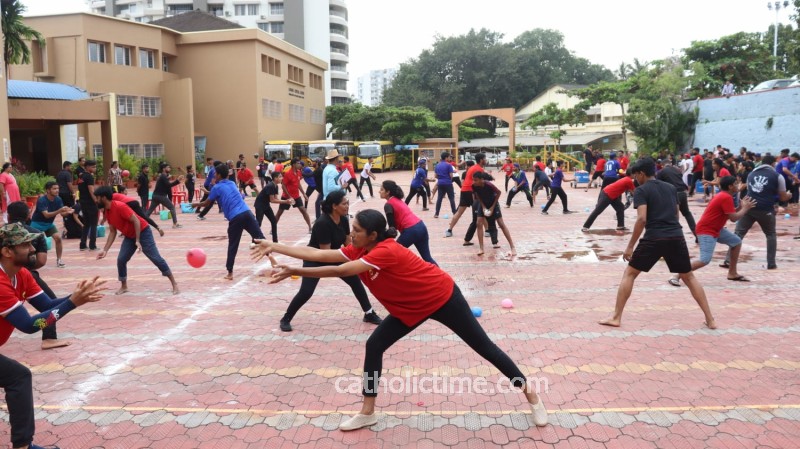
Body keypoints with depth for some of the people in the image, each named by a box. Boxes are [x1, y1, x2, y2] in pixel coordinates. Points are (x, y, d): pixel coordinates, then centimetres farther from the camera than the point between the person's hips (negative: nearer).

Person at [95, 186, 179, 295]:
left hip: (143, 232, -8)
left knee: (156, 258, -8)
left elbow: (136, 221, -23)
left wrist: (138, 241, -25)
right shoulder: (106, 212, 3)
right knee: (121, 259, -3)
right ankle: (123, 286, 14)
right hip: (129, 236, 8)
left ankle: (174, 284, -4)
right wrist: (105, 250, 2)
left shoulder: (120, 206, -24)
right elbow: (112, 232, 8)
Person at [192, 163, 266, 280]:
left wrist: (196, 204, 36)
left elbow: (207, 204, 16)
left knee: (232, 246, 7)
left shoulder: (216, 188, 6)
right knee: (260, 238, 2)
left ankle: (230, 273, 11)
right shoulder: (232, 184, 23)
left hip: (235, 218, -4)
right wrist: (211, 193, 46)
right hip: (246, 213, 4)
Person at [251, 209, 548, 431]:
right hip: (410, 308, 8)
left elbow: (340, 272, -36)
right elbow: (317, 254, -9)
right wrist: (275, 247, -12)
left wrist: (294, 272, -30)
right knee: (374, 346, -1)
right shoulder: (360, 251, -7)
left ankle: (531, 394, 19)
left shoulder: (386, 251, -32)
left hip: (442, 297, -8)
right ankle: (368, 412, 11)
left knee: (482, 346, 2)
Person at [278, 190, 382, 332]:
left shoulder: (344, 219, -9)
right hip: (315, 260, -7)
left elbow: (348, 244, -2)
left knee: (355, 280, 1)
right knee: (306, 292, -14)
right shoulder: (323, 223, -32)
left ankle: (369, 314, 14)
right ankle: (286, 319, 7)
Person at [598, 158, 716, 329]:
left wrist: (630, 246, -11)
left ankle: (616, 317, 4)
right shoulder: (671, 188, 17)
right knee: (689, 277, 19)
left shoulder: (641, 190, -2)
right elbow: (675, 214, 22)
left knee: (629, 274, 7)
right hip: (676, 237, 5)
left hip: (654, 238, -5)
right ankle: (710, 319, 18)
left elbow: (642, 219, -14)